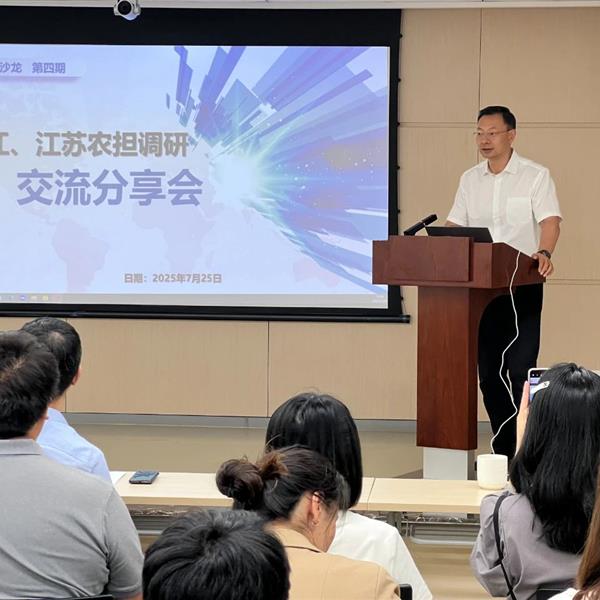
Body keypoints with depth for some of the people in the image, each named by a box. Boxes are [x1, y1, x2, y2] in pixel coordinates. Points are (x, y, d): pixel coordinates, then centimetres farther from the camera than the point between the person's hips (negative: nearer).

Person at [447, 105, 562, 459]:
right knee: (488, 371, 6)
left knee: (520, 369, -10)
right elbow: (454, 227, 13)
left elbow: (550, 221, -11)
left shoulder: (536, 176, -1)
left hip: (522, 284, -5)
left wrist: (544, 252, -30)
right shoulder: (470, 179, 14)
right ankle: (503, 449, 13)